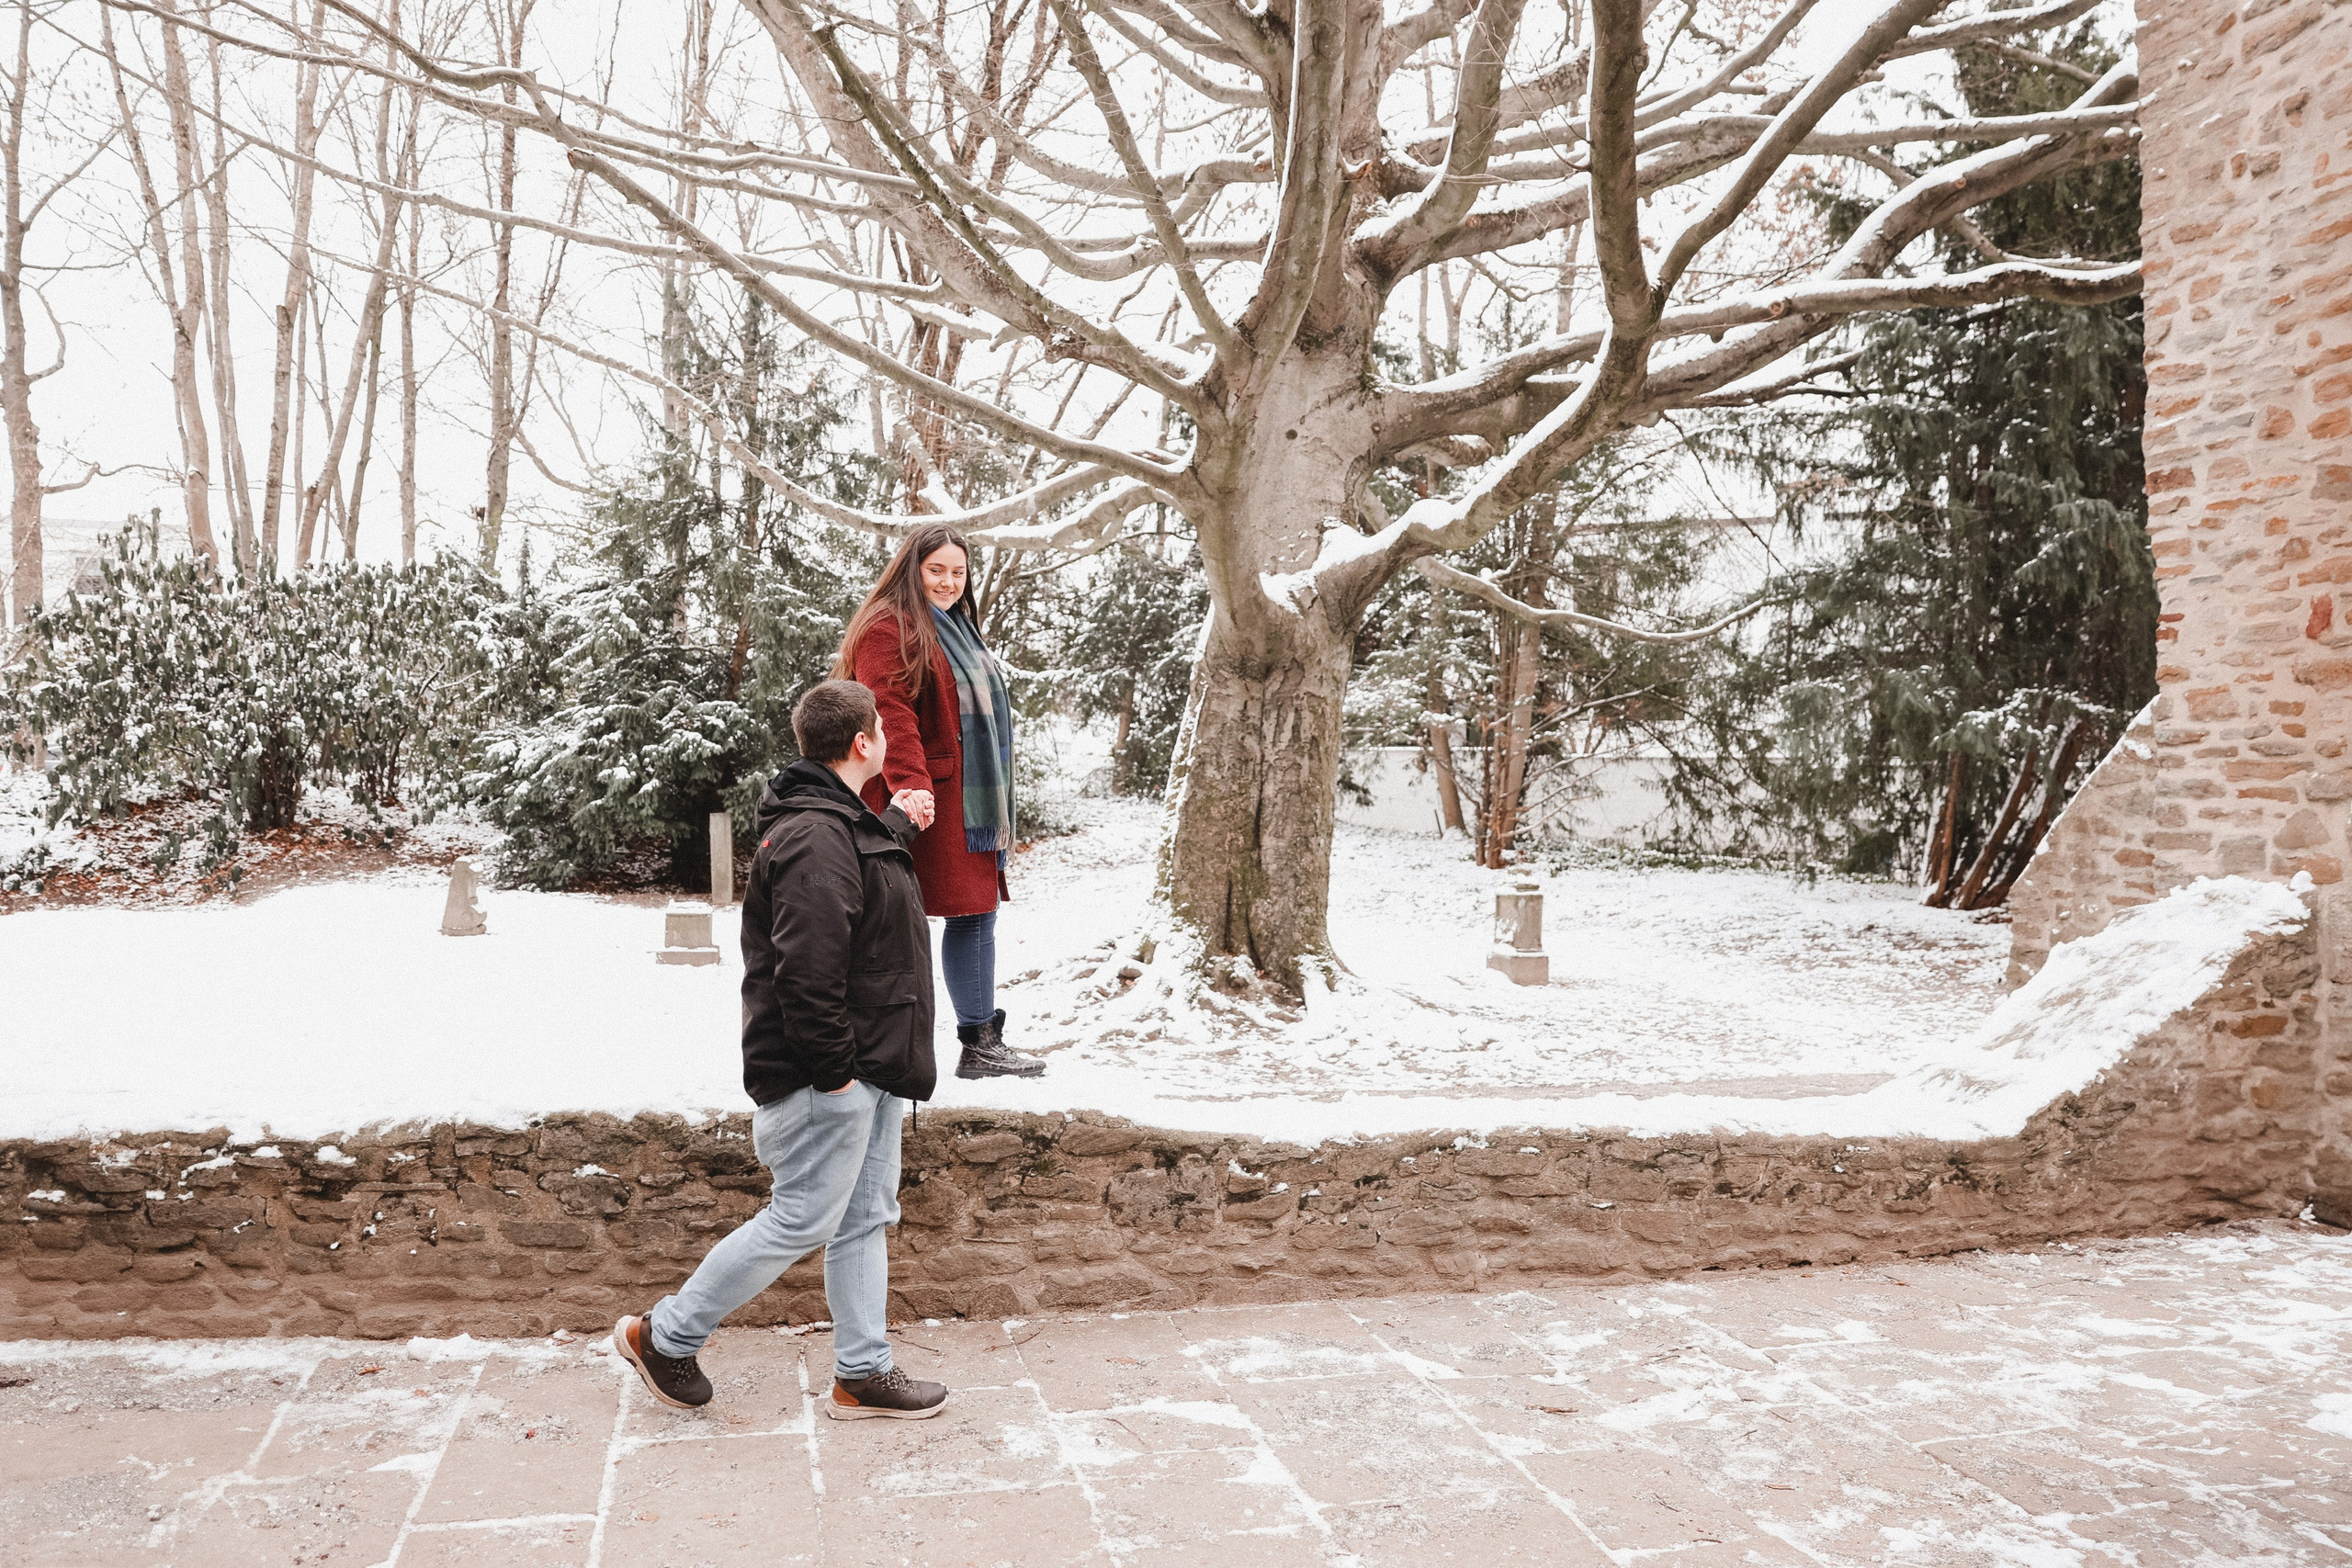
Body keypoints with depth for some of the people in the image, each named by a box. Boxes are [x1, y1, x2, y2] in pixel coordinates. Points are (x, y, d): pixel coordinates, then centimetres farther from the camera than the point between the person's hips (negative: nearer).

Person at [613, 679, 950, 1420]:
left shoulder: (842, 824, 11)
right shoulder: (815, 839, -23)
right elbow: (806, 969, -28)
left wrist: (894, 825, 26)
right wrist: (833, 1069, -23)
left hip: (868, 1068, 10)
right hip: (828, 1079, -10)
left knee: (866, 1217, 15)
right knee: (804, 1219, 0)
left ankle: (862, 1373, 26)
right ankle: (664, 1336, 16)